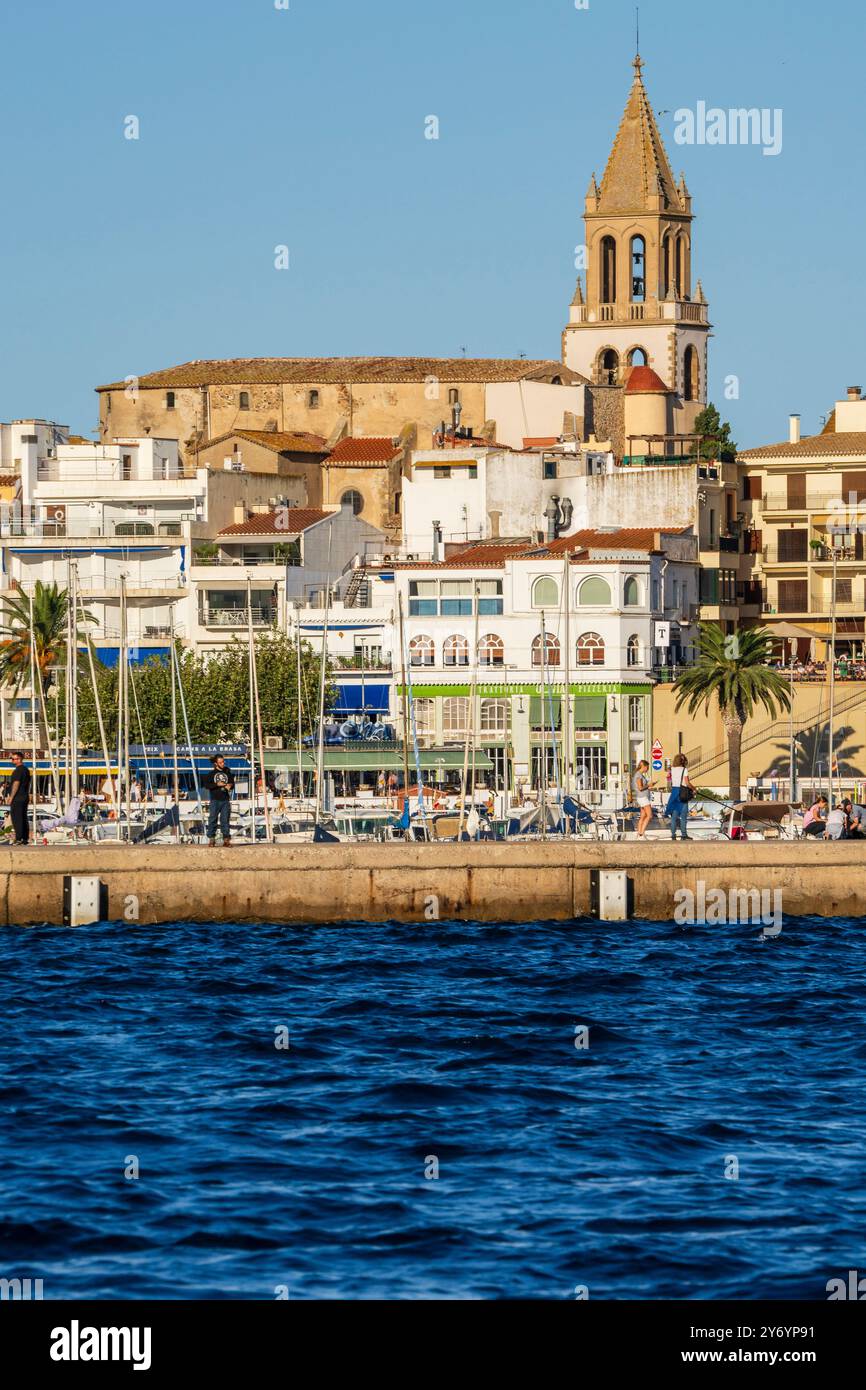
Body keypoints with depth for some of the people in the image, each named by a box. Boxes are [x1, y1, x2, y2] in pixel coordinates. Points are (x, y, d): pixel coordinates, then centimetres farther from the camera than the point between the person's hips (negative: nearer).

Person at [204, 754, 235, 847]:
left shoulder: (227, 773, 12)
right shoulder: (212, 774, 4)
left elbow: (232, 783, 14)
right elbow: (207, 785, -3)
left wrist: (229, 786, -9)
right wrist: (217, 784, -13)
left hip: (225, 800, 2)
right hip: (215, 800, -2)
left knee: (225, 820, 1)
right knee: (213, 819, -4)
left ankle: (226, 838, 3)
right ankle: (211, 839, -2)